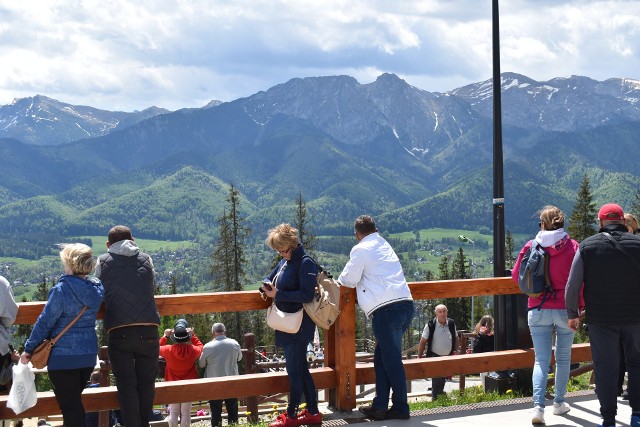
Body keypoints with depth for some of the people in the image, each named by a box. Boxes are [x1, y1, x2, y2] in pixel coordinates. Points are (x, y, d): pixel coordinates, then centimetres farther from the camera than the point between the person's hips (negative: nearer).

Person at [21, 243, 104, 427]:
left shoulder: (61, 289, -17)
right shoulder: (97, 288, 1)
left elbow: (45, 322, -13)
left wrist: (29, 349, -3)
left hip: (63, 356, -6)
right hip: (89, 354, 6)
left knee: (70, 405, 2)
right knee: (75, 401, 22)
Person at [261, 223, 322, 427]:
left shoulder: (305, 263, -15)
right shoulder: (285, 262, 12)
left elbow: (306, 295, -22)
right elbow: (269, 278, 24)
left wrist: (278, 295, -18)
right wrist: (267, 285, 0)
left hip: (299, 325, -9)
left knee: (294, 370, 0)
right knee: (301, 369, 13)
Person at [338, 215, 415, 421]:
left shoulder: (361, 250, -1)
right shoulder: (385, 246, 22)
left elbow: (348, 280, 2)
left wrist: (340, 278, 22)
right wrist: (361, 280, 29)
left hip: (386, 308, -8)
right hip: (406, 303, 8)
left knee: (391, 359, 0)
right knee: (382, 357, 13)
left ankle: (400, 408, 6)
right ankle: (379, 406, 14)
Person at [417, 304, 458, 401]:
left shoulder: (451, 323, 1)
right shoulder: (430, 325, -12)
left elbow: (456, 338, 16)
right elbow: (423, 341, -7)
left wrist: (455, 350, 3)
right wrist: (419, 356, -7)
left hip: (448, 357, 5)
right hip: (434, 357, -5)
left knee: (443, 379, 15)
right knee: (437, 380, -13)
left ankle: (440, 396, 33)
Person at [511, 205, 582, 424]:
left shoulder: (531, 246, -3)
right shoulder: (572, 246, -6)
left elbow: (516, 276, 3)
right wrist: (581, 307, 6)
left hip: (538, 310, 0)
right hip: (566, 309, 0)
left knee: (541, 359, 3)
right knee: (563, 357, 16)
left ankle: (538, 406, -12)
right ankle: (559, 403, 27)